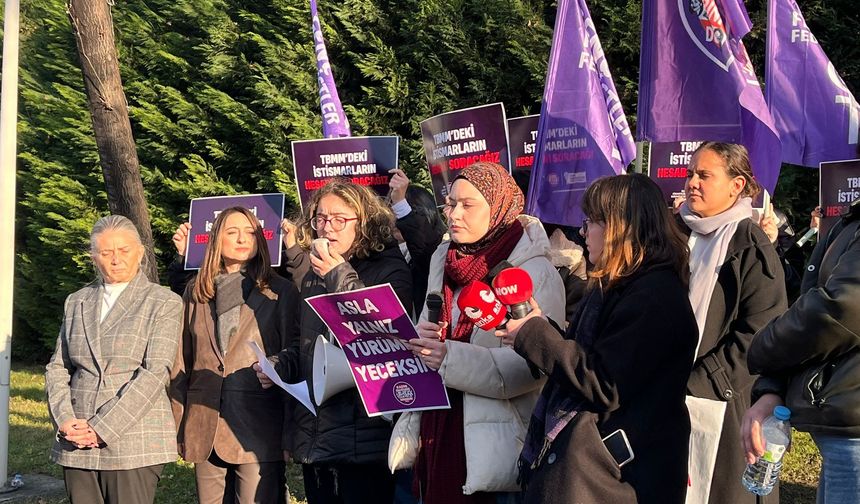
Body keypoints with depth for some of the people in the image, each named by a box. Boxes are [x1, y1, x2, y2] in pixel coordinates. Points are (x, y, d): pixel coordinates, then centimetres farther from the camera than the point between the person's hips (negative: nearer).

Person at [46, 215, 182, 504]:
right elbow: (57, 367, 14)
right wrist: (65, 421, -5)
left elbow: (154, 372, -9)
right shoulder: (77, 302, 16)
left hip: (134, 444, -4)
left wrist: (102, 428, -14)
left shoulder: (164, 304, 0)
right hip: (77, 445, 4)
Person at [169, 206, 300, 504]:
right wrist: (178, 424, 9)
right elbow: (183, 360, 14)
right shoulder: (197, 291, 13)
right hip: (205, 428, 3)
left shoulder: (280, 291, 4)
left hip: (257, 424, -3)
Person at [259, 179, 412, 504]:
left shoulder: (390, 271, -5)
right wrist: (282, 366, 4)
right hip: (314, 437, 7)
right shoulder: (313, 276, 16)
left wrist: (340, 276, -18)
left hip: (363, 438, -7)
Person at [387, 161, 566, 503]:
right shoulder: (443, 260, 13)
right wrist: (418, 338, -4)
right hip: (436, 432, 6)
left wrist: (452, 359, -28)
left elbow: (534, 365, -20)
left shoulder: (536, 273, -9)